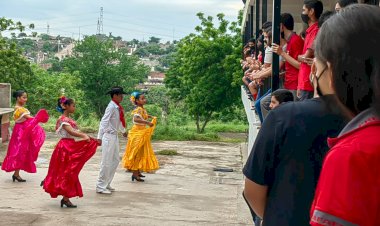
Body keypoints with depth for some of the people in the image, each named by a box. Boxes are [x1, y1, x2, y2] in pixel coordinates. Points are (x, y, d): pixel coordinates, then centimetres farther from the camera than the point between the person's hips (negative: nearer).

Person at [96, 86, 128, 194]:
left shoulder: (118, 107, 8)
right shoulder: (111, 107, -18)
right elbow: (104, 122, -24)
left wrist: (123, 131, 41)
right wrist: (99, 137, -32)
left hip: (115, 136, 10)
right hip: (109, 136, -9)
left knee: (116, 160, 16)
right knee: (106, 162, -4)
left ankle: (106, 184, 26)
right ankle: (100, 187, 5)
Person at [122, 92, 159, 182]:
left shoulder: (142, 109, 10)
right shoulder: (138, 109, -19)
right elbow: (135, 119, -38)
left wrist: (150, 117, 21)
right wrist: (147, 122, -42)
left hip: (142, 133, 10)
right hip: (137, 134, -10)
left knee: (141, 153, 16)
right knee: (137, 153, -6)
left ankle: (137, 172, 26)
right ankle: (135, 174, -2)